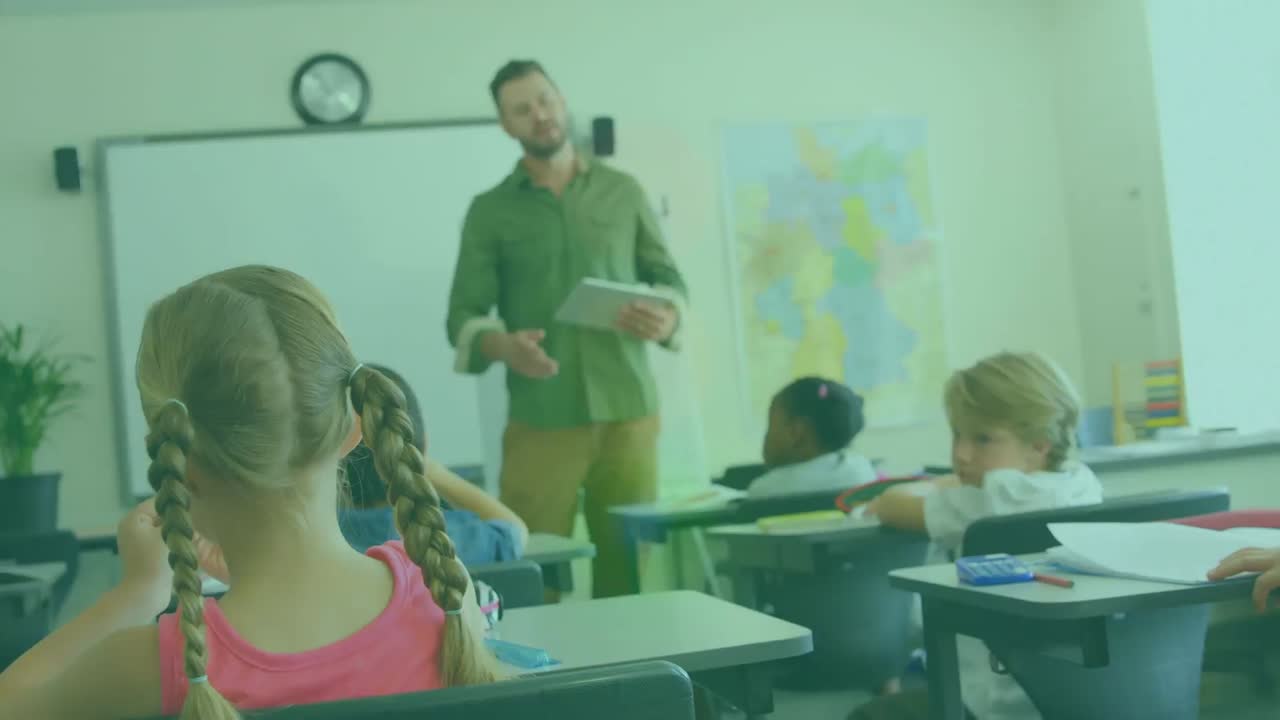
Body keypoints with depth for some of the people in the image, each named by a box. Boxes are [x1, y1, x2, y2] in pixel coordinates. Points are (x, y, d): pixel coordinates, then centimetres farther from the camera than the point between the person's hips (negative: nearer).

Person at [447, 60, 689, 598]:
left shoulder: (622, 191, 11)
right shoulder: (490, 211, 6)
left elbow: (669, 278, 14)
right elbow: (462, 316, 3)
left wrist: (668, 317, -9)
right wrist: (502, 345, -19)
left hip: (628, 412, 2)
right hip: (541, 421, -1)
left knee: (631, 563, 2)